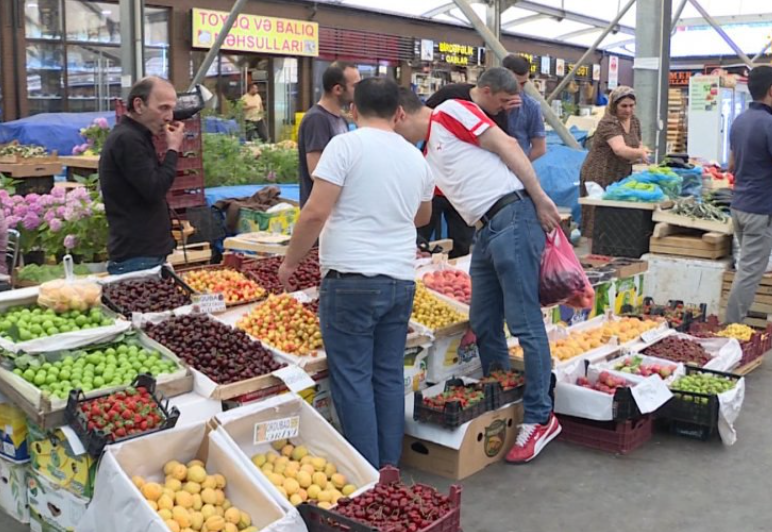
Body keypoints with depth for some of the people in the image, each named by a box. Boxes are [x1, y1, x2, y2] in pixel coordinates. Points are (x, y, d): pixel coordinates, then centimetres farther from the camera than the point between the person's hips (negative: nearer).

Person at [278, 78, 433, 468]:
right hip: (401, 279, 6)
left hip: (352, 280, -6)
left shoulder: (346, 146, -7)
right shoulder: (416, 158, 12)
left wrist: (290, 261, -1)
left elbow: (316, 213, -14)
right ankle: (389, 468, 20)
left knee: (353, 381, 2)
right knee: (389, 378, 13)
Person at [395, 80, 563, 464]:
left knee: (524, 323, -6)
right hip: (485, 232, 9)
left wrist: (540, 199, -12)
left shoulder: (450, 113, 0)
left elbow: (506, 145, -7)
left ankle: (540, 418, 2)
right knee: (484, 325, 12)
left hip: (511, 217, -9)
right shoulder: (427, 157, 24)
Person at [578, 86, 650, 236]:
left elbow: (636, 145, 21)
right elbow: (619, 149, -32)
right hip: (600, 177, -8)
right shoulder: (608, 123, -18)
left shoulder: (634, 121, 8)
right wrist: (640, 153, -49)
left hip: (621, 177, 8)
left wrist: (644, 150, -2)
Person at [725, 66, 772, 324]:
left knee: (746, 266, 18)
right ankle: (732, 328, 0)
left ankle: (734, 323, 23)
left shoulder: (739, 121, 9)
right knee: (750, 272, -3)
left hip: (739, 204, 9)